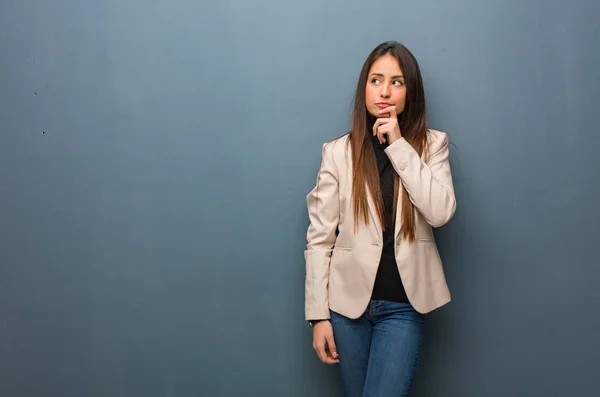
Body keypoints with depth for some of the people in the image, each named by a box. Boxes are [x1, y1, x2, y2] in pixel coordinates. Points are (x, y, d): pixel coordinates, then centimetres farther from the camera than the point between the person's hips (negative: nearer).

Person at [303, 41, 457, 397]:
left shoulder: (432, 144, 0)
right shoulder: (338, 152, -2)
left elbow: (441, 213, -16)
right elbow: (320, 237, -2)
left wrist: (398, 145, -15)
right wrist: (318, 314, -5)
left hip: (404, 304, -1)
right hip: (349, 299, 1)